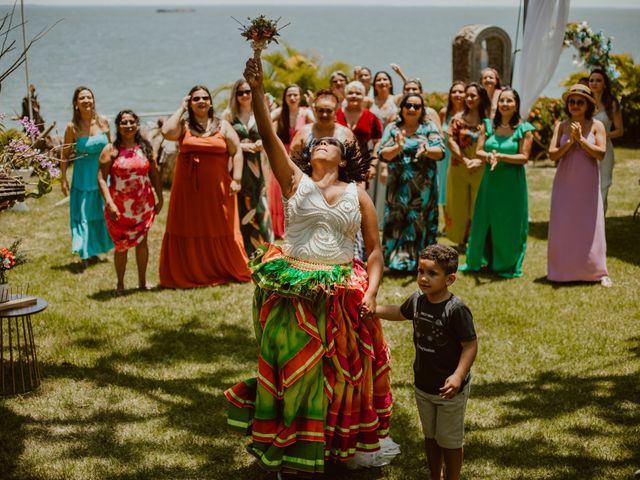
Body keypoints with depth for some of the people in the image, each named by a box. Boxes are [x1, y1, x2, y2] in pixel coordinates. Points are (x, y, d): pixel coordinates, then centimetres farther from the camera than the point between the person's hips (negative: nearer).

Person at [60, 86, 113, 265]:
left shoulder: (103, 122, -4)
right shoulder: (72, 127, -11)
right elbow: (65, 155, -3)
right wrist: (63, 178, -5)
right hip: (83, 176, -3)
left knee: (101, 213, 11)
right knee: (82, 214, 1)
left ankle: (94, 251, 27)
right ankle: (85, 253, 11)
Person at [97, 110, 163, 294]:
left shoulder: (145, 148, 4)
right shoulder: (111, 150, -7)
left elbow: (155, 175, 9)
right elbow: (101, 179, -12)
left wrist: (159, 198, 8)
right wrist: (109, 203, -20)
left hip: (143, 204, 3)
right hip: (119, 207, -2)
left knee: (142, 242, 10)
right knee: (122, 245, 5)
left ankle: (143, 280, 23)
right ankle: (120, 283, 19)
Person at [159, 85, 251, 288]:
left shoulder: (223, 126, 7)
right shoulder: (184, 126, 6)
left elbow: (237, 152, 3)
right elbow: (167, 132, -15)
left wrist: (236, 180, -7)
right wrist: (181, 109, -5)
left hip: (217, 189, 0)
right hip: (188, 189, 0)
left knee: (222, 232, 3)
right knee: (191, 232, 2)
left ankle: (232, 271, 14)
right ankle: (190, 275, 10)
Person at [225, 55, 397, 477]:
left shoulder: (358, 196, 6)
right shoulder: (295, 181, 3)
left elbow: (375, 250, 5)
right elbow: (269, 138, -10)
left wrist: (371, 291, -9)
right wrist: (257, 91, -21)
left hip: (343, 296, 1)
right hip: (293, 294, -1)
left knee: (340, 372, 11)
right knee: (293, 368, 8)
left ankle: (339, 444, 29)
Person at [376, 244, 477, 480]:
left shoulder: (456, 309, -25)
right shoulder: (417, 299, -5)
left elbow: (470, 345, -23)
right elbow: (400, 313, 19)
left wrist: (458, 376, -32)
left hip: (449, 388, -6)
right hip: (423, 385, 6)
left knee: (449, 440, 10)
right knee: (430, 436, 22)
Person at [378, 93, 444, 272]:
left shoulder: (429, 127, 3)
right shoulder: (392, 129, 4)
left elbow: (441, 152, -5)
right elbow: (382, 154, -5)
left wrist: (427, 150, -25)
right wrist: (397, 148, -23)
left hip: (423, 187, 0)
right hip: (398, 187, 0)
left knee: (421, 221, 4)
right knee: (397, 221, 1)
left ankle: (419, 260, 13)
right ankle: (397, 259, 10)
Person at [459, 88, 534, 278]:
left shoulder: (524, 129, -5)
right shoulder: (489, 125, 5)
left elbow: (524, 157, -9)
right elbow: (479, 151, 2)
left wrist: (501, 157, -19)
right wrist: (489, 156, -20)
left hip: (512, 182, -3)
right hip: (490, 179, 3)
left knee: (509, 225, 3)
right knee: (484, 221, 9)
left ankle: (508, 266, 17)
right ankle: (476, 261, 22)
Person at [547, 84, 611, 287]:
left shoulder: (596, 126, -1)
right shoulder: (561, 126, 4)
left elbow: (601, 153, -12)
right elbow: (552, 154, -5)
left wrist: (581, 139, -17)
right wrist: (570, 142, -17)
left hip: (587, 184, -2)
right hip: (565, 183, 2)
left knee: (590, 226, -1)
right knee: (561, 226, 1)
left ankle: (599, 272, 5)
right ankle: (561, 271, 11)